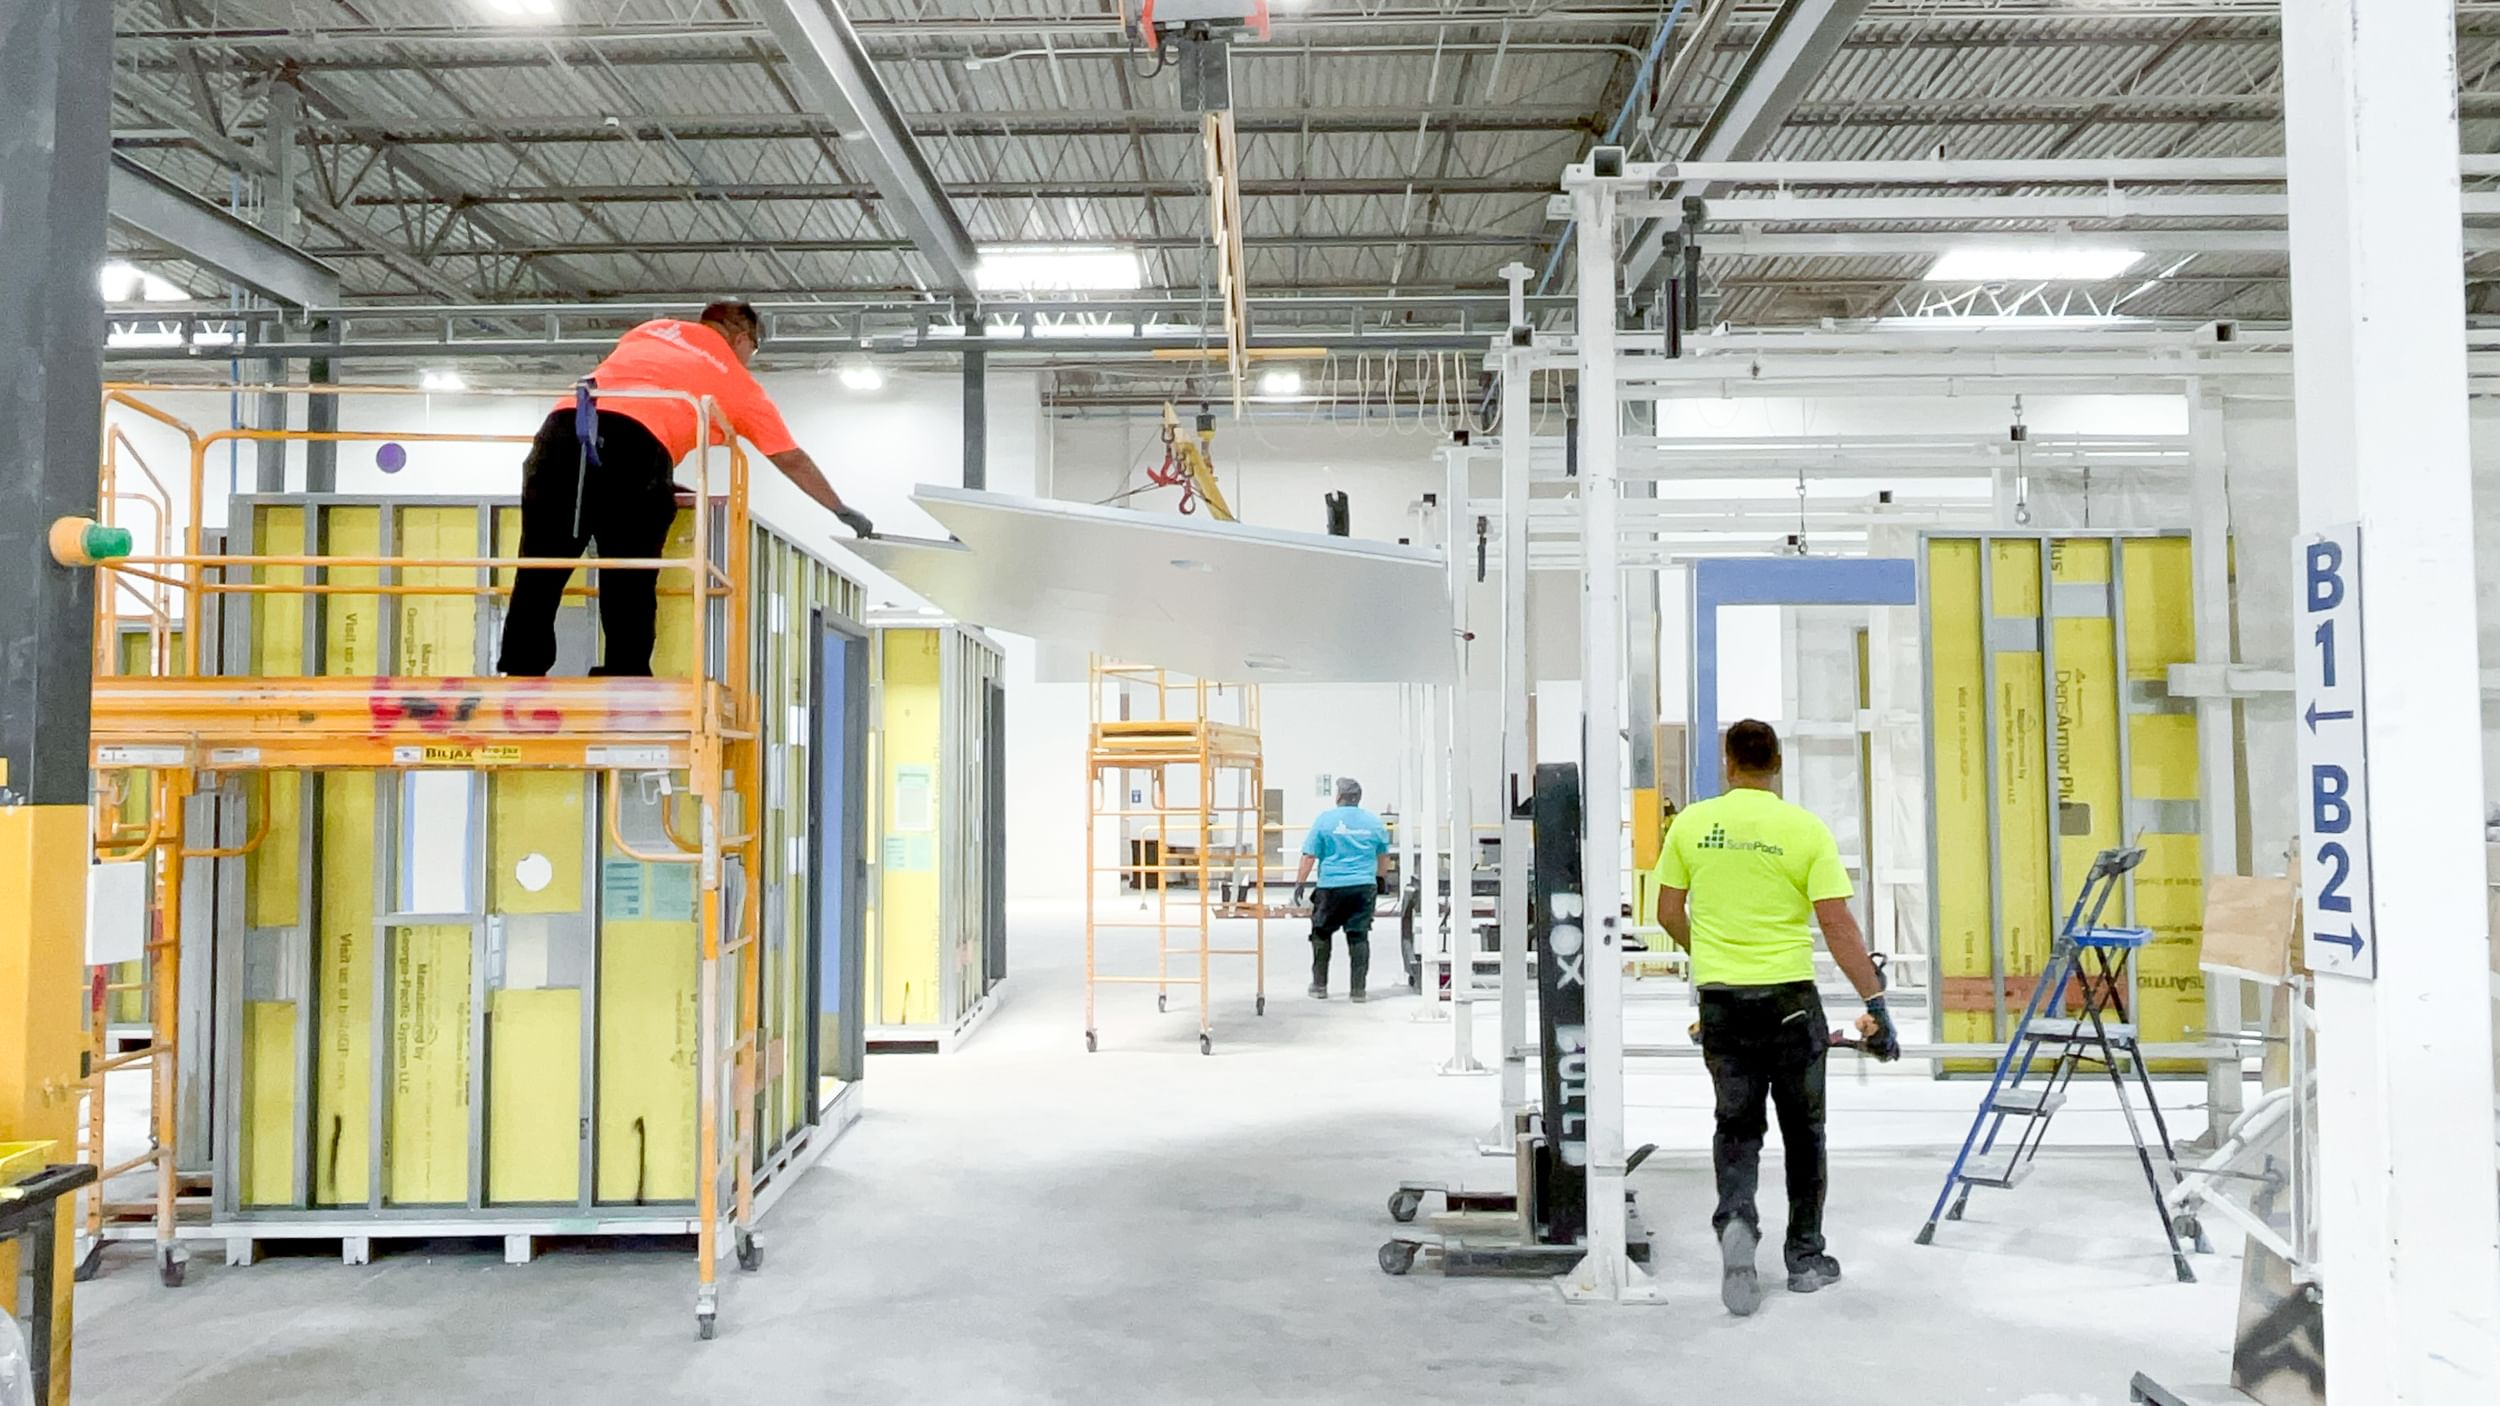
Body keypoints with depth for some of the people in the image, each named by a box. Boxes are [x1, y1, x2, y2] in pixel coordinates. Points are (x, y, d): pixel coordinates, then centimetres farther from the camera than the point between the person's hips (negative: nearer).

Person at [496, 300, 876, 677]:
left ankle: (519, 678, 3)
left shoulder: (654, 329, 33)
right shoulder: (740, 385, 24)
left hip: (563, 428, 4)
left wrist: (657, 479, 44)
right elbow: (793, 462, 30)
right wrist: (844, 511, 44)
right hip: (635, 447, -4)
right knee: (629, 587, 5)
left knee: (537, 577, 5)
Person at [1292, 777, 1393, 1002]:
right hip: (1364, 885, 2)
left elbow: (1309, 855, -5)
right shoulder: (1374, 821, 7)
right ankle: (1357, 989, 4)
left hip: (1331, 886, -2)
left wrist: (1300, 883, 0)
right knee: (1359, 936, 5)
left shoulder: (1325, 819, -3)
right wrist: (1382, 878, 36)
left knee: (1321, 934, 12)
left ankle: (1319, 985, 16)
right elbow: (1384, 855, 20)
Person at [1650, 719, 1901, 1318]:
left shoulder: (1690, 824, -1)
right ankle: (1806, 1257, 23)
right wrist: (1877, 1005, -6)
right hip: (1790, 998, -1)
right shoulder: (1806, 828, -8)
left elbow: (1668, 913, 7)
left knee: (1737, 1123, 13)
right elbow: (1837, 925, -12)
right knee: (1803, 1130, 15)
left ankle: (1735, 1217, -13)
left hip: (1720, 999, 2)